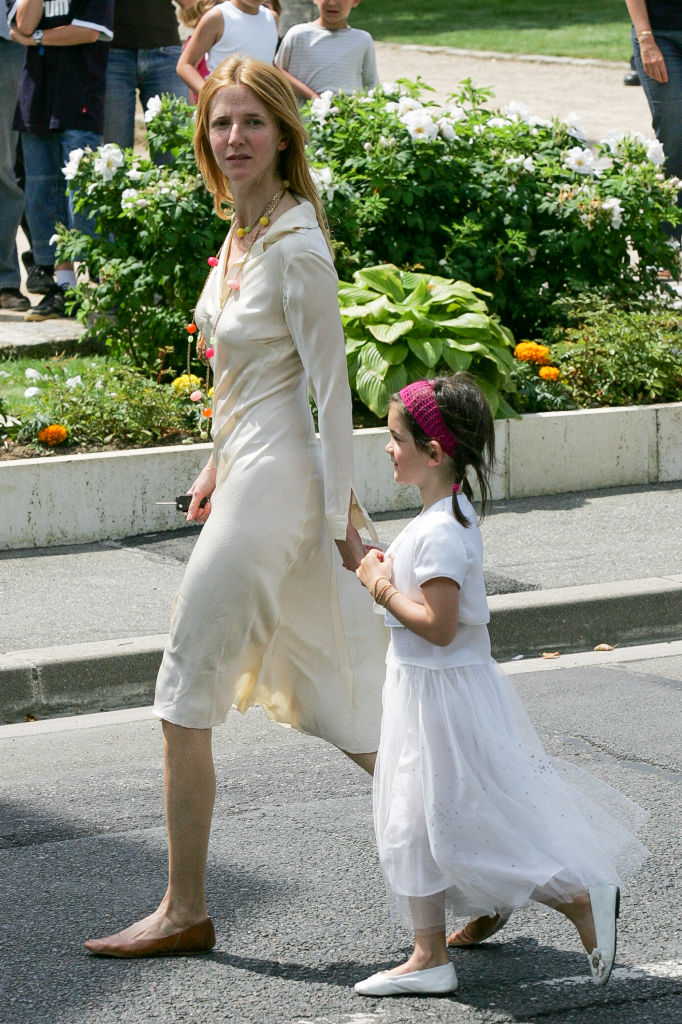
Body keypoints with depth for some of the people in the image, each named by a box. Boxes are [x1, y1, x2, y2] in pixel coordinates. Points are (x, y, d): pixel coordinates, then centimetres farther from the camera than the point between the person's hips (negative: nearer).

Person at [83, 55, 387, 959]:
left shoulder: (295, 248, -16)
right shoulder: (243, 231, 11)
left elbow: (332, 389, -16)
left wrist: (341, 519, -15)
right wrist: (219, 463, 23)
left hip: (277, 485, -9)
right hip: (250, 471, 9)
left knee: (186, 695, -3)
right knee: (331, 698, 11)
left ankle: (185, 912, 6)